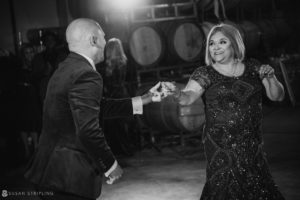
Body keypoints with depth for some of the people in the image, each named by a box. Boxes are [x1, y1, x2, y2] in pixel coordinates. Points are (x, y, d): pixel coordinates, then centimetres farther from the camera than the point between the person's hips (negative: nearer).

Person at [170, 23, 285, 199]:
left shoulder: (253, 68, 7)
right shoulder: (205, 74, -1)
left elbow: (278, 96, 8)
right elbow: (189, 97, -19)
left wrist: (271, 78, -12)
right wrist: (177, 93, -41)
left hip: (253, 145, 3)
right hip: (221, 147, -3)